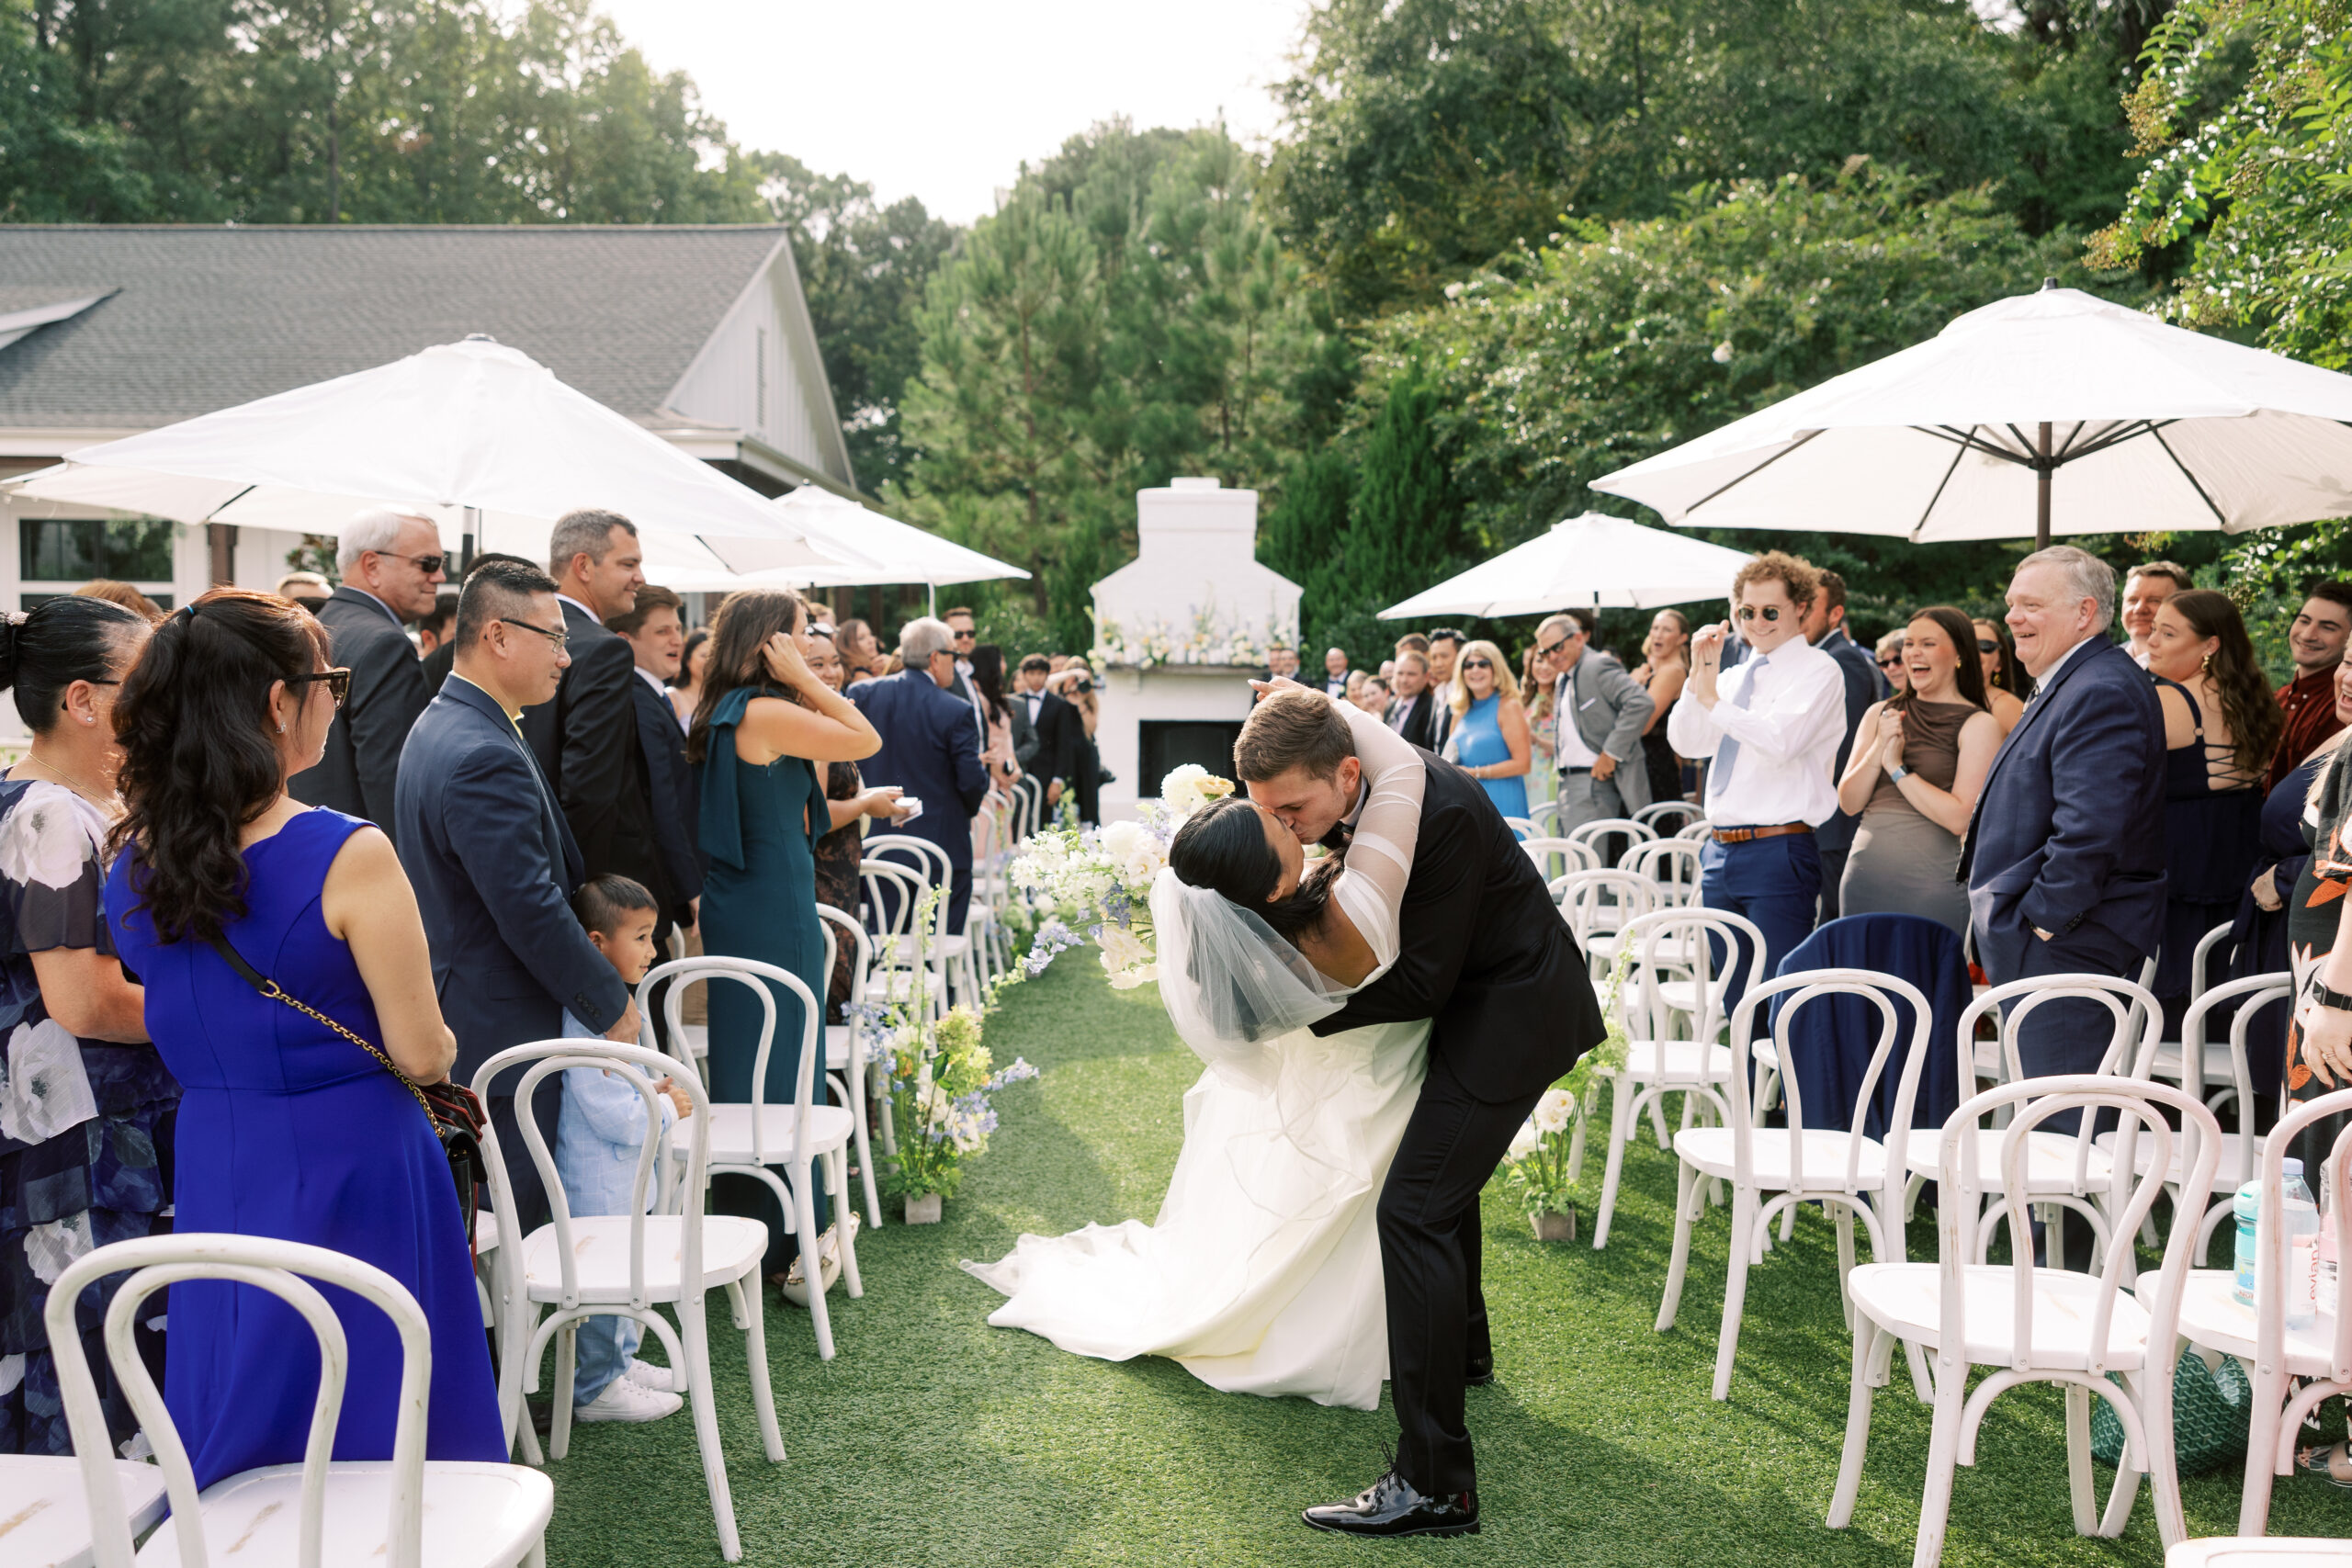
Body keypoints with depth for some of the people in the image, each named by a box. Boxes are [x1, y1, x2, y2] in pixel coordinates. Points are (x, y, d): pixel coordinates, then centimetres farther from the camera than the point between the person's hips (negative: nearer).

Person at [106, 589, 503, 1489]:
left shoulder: (133, 862, -1)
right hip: (350, 1173, -6)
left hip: (213, 1178, 6)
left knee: (236, 1472, 19)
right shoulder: (349, 855, -21)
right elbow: (424, 1054, -16)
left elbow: (180, 1029, 11)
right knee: (370, 1446, 9)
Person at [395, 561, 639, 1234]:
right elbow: (533, 913, -25)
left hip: (454, 1023, 11)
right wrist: (613, 1006, -13)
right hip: (504, 1040, -11)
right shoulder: (486, 757, -24)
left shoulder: (440, 725, 11)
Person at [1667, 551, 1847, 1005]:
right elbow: (1685, 743, 9)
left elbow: (1780, 741, -19)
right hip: (1721, 850, 7)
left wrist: (1713, 700, -12)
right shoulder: (1735, 676, 16)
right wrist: (1700, 673, 0)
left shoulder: (1818, 670, -3)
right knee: (1734, 1000, 15)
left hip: (1777, 853, -7)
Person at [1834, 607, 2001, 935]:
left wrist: (1897, 767, -9)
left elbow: (1960, 818, -13)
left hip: (1932, 886, -4)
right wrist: (1878, 749, -8)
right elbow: (1849, 803, 7)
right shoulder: (1880, 713, 12)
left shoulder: (1979, 725, -2)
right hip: (1864, 879, 5)